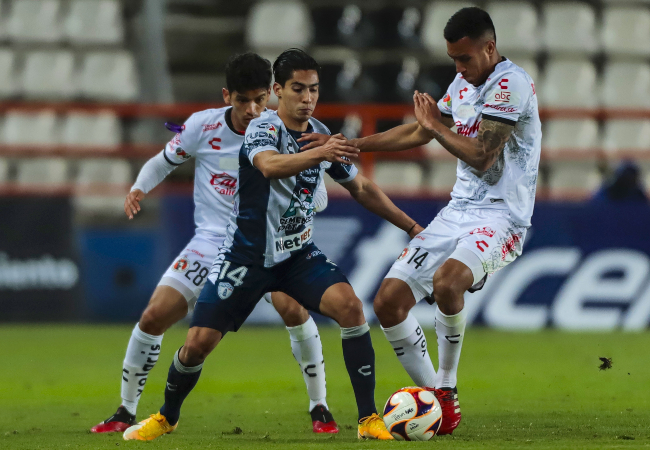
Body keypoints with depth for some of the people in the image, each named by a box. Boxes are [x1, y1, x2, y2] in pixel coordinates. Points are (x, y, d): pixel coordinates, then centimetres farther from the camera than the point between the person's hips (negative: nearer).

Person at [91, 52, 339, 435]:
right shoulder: (202, 126, -8)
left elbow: (319, 197, -7)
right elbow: (163, 162, 10)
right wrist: (139, 189, -10)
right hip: (211, 242, 2)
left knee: (293, 308, -28)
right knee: (153, 318, -10)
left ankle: (320, 408, -11)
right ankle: (126, 411, 11)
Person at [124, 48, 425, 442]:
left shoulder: (323, 136, 1)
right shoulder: (263, 129, -17)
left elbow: (361, 188, 17)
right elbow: (270, 165, -41)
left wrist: (411, 226, 16)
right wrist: (319, 153, -57)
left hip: (299, 254, 4)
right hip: (247, 256, -4)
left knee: (350, 306, -23)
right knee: (199, 343, -6)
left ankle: (369, 419, -18)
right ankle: (167, 417, 25)